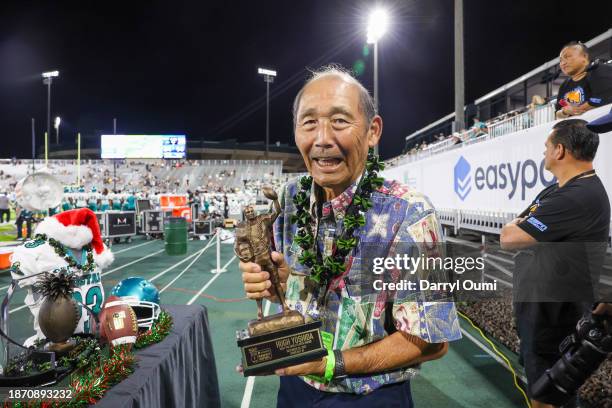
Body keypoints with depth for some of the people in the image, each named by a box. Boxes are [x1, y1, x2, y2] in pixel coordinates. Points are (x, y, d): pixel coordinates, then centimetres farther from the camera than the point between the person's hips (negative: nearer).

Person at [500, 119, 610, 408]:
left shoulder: (578, 198, -26)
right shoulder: (556, 191, 7)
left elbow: (507, 238, -24)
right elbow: (515, 230, 13)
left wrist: (518, 225, -5)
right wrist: (525, 226, -7)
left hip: (551, 311, -9)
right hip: (536, 301, 9)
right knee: (539, 383, 26)